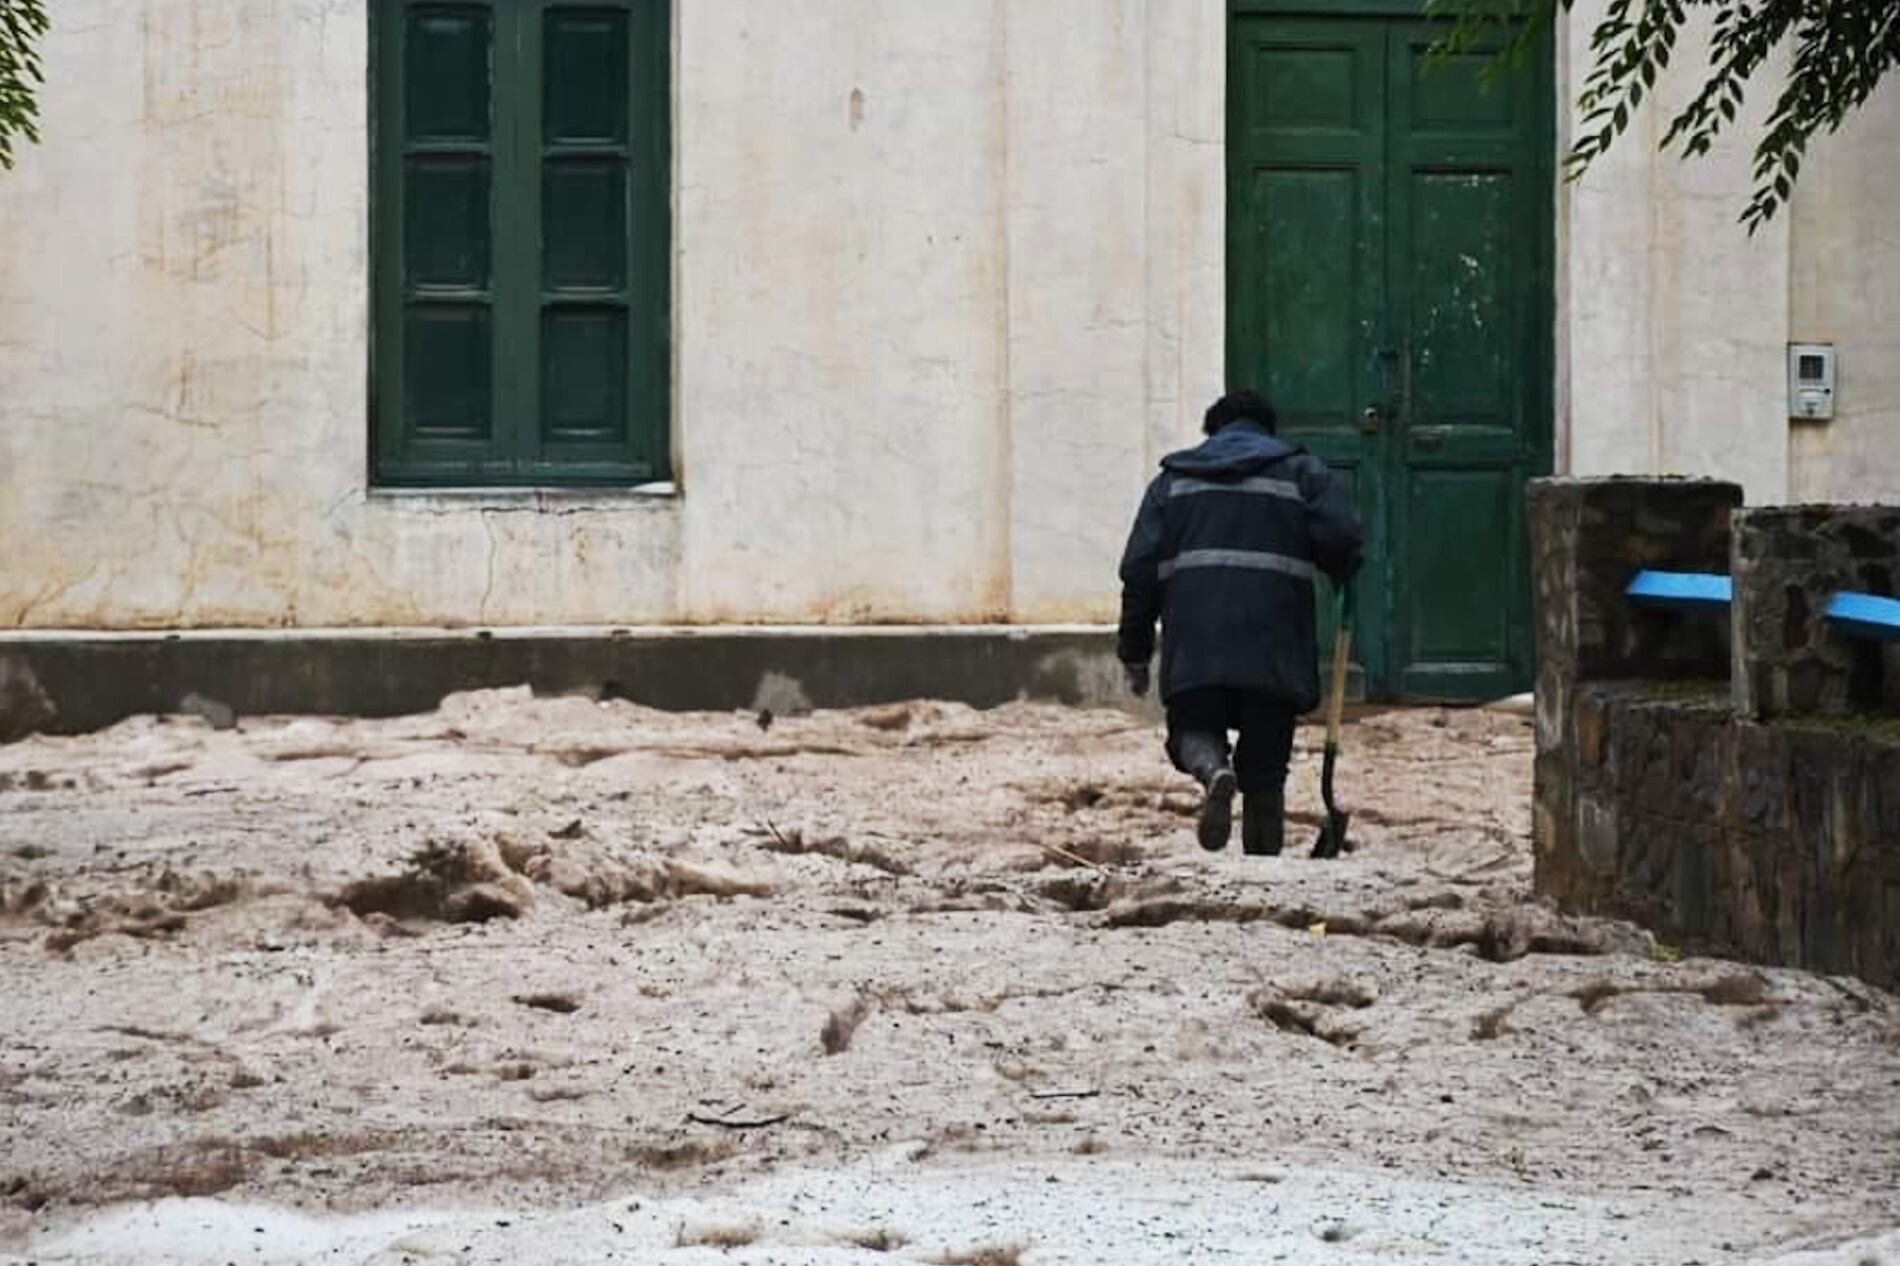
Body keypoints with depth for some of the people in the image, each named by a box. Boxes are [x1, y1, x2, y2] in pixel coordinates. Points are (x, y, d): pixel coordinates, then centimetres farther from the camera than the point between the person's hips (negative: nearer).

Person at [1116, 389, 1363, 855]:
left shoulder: (1174, 479, 18)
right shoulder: (1300, 471, 13)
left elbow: (1139, 568, 10)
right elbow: (1344, 536, -4)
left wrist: (1135, 651, 14)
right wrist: (1341, 572, 19)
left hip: (1193, 647, 0)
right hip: (1273, 649, 0)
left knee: (1193, 731, 12)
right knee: (1265, 772, 8)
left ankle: (1213, 769, -21)